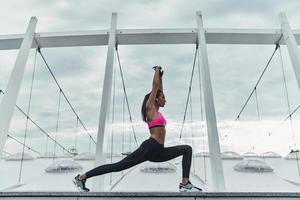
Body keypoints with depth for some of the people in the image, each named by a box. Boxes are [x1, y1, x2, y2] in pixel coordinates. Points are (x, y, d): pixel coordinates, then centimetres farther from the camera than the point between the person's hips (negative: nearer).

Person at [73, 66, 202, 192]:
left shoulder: (157, 111, 22)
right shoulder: (150, 108, 1)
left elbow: (159, 88, 31)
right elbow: (155, 85, 1)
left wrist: (161, 76, 33)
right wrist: (157, 70, 13)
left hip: (158, 152, 9)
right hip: (149, 148, -9)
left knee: (187, 149, 5)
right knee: (119, 166, -8)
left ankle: (185, 184, -7)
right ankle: (81, 177, 1)